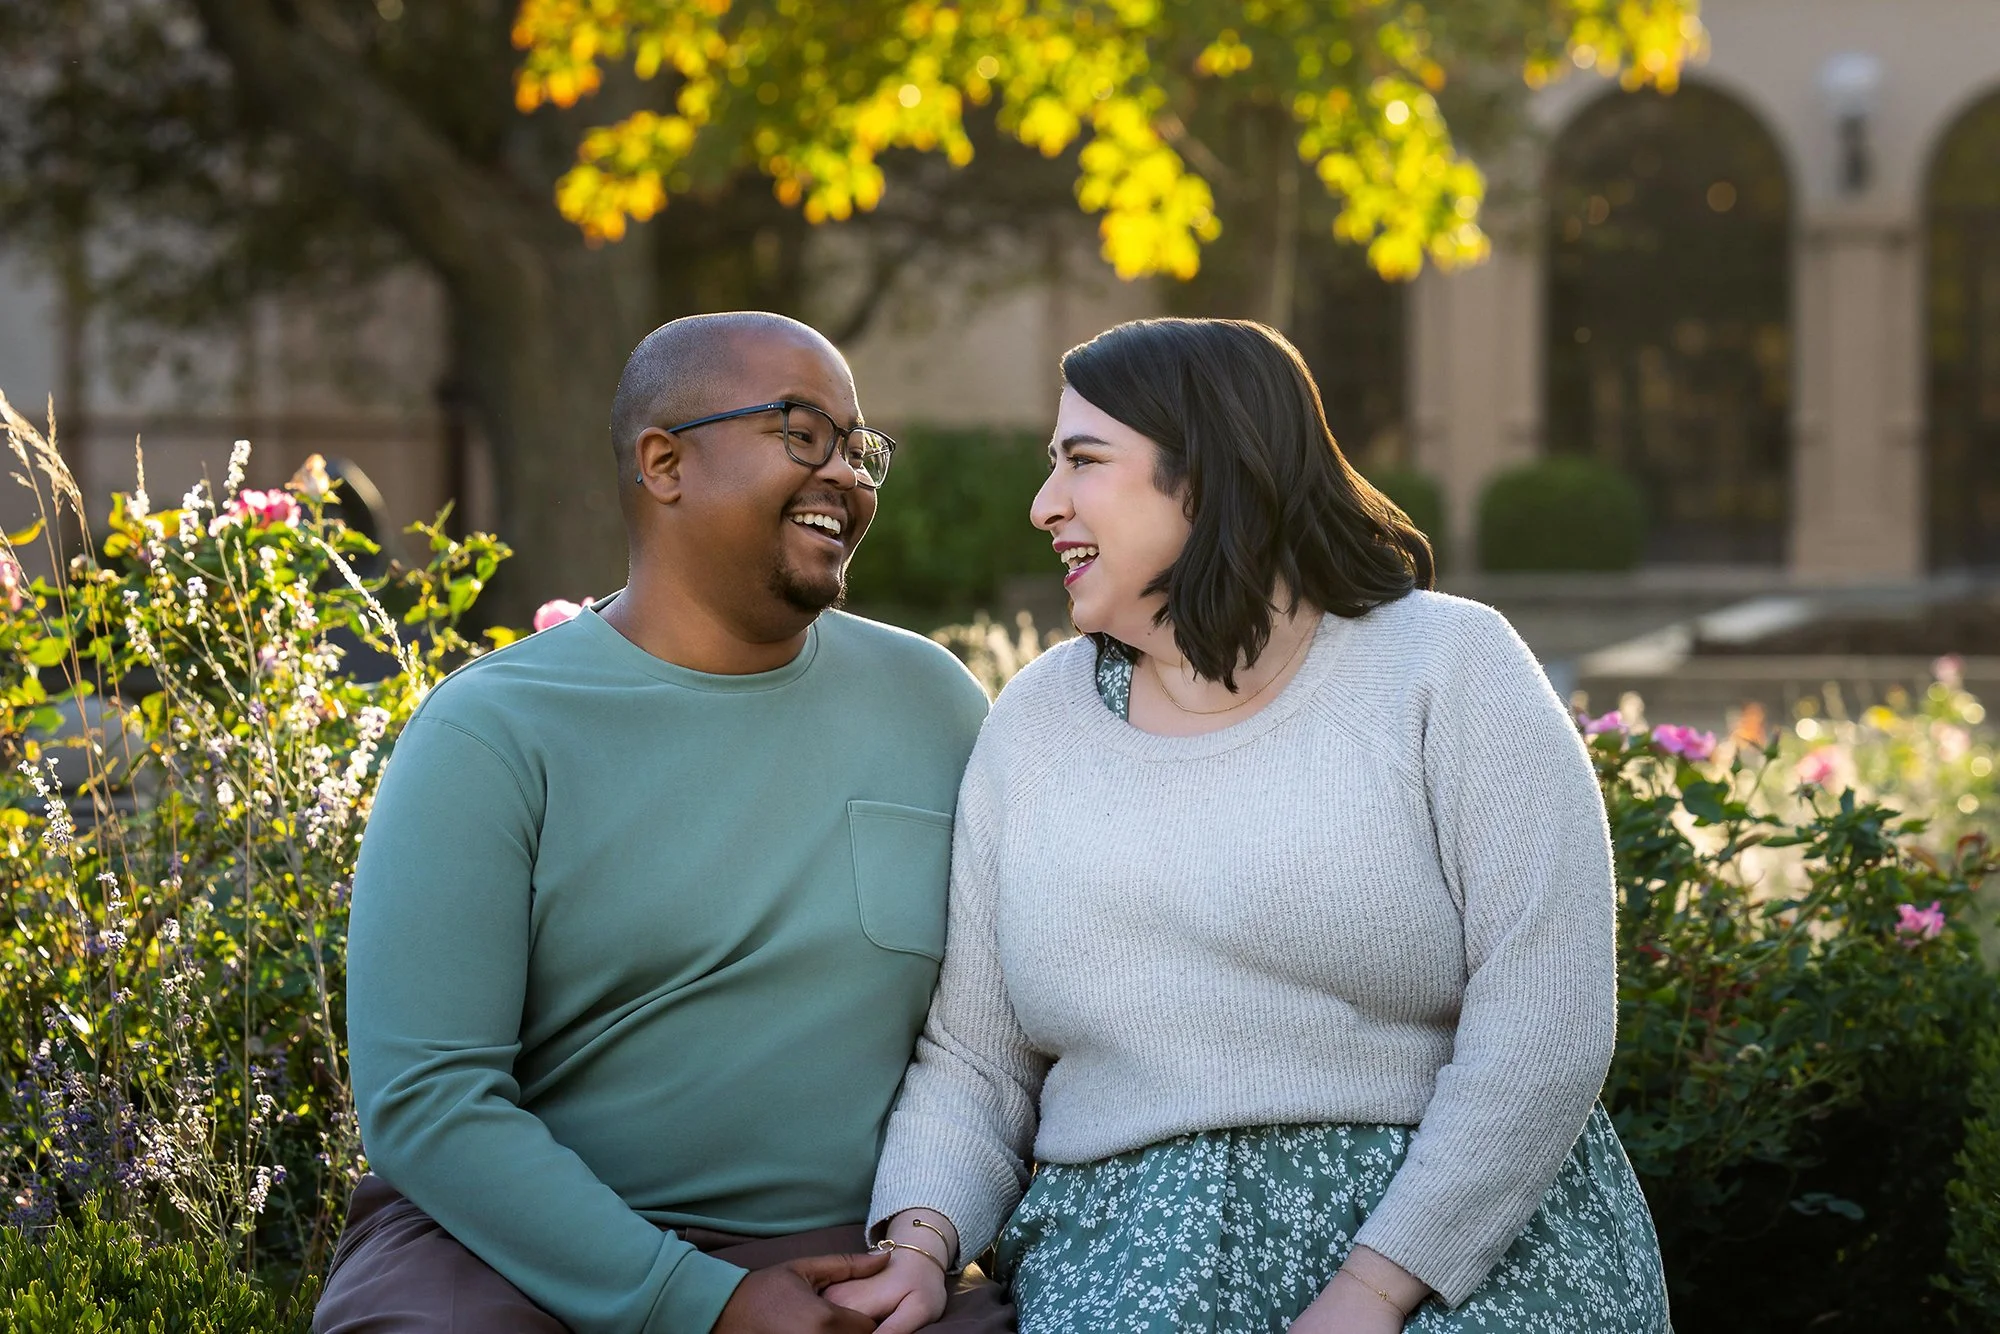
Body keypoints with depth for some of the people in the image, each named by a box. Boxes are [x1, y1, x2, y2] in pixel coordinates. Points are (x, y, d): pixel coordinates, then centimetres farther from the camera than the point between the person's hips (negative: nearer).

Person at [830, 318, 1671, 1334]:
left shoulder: (1448, 669, -2)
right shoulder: (1034, 723, 12)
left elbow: (1544, 1025, -11)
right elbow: (969, 1065, 11)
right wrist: (920, 1242, -9)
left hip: (1466, 1246, -2)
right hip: (1139, 1250, 2)